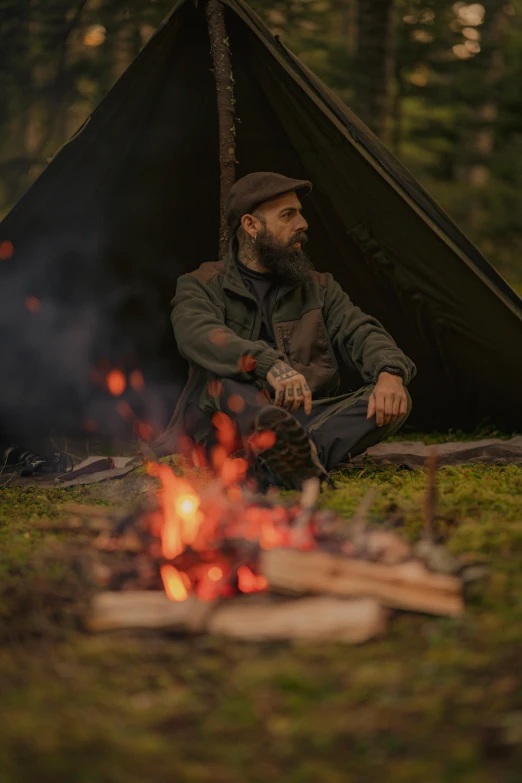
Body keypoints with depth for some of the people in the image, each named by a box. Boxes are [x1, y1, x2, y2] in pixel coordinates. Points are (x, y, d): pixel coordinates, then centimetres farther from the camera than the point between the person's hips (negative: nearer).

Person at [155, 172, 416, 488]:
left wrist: (390, 373, -20)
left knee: (394, 403, -20)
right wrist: (269, 364, -37)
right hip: (230, 434, -3)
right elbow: (196, 335, -18)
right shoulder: (202, 287, 4)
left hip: (309, 420, 3)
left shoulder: (319, 287, 19)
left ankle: (298, 454, -47)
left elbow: (360, 332, 5)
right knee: (217, 372, -31)